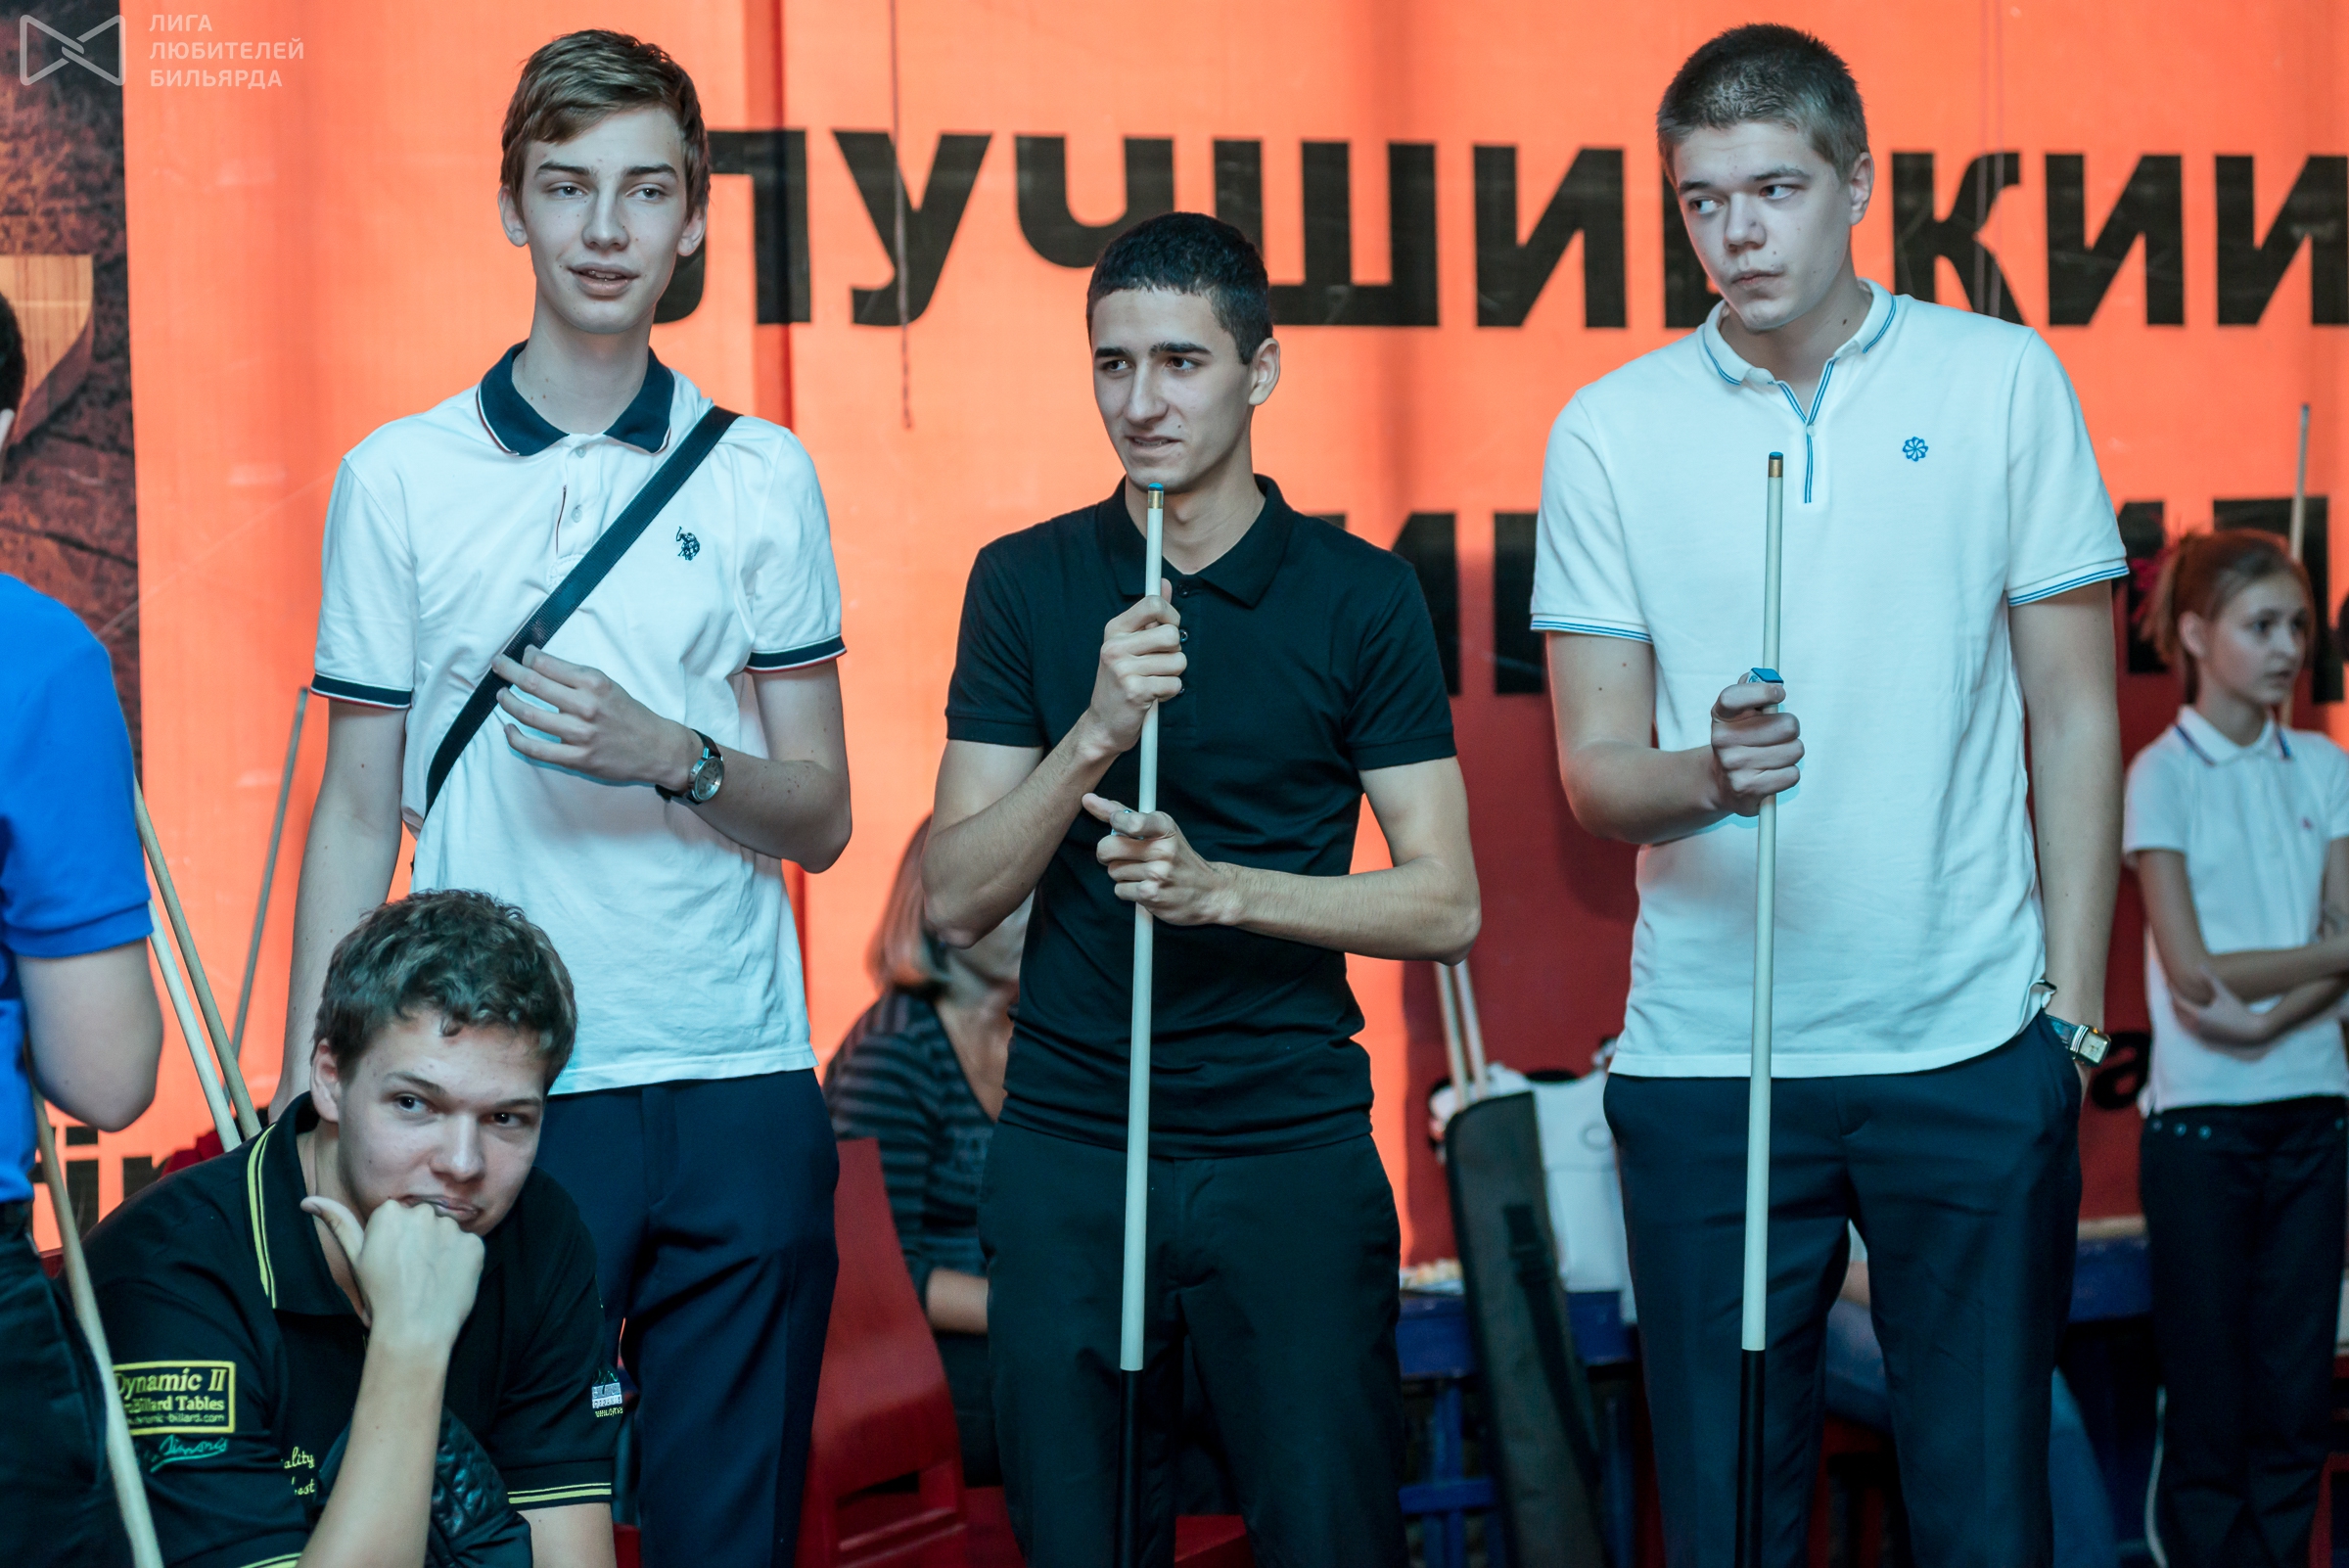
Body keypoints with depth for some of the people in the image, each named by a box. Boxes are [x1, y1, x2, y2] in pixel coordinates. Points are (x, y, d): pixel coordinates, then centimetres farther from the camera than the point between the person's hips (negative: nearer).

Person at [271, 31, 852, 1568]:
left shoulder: (762, 477, 6)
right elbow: (357, 815, 7)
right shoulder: (399, 477, 4)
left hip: (740, 1089, 1)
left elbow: (820, 817, 7)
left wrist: (671, 758, -12)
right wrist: (306, 1094, 0)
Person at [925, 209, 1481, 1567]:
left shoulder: (1361, 597, 0)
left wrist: (1220, 886, -17)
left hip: (1294, 1149, -1)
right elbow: (956, 903, -1)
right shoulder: (1025, 584, 4)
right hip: (1067, 1150, 1)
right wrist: (1094, 734, -17)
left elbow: (1445, 905, -3)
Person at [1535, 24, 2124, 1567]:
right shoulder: (1610, 430, 4)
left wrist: (2073, 1015, 0)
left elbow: (2075, 718, 6)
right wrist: (1705, 773, -19)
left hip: (1973, 1047, 0)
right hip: (1706, 1060, 1)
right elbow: (1593, 771, 4)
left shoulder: (2004, 380, 4)